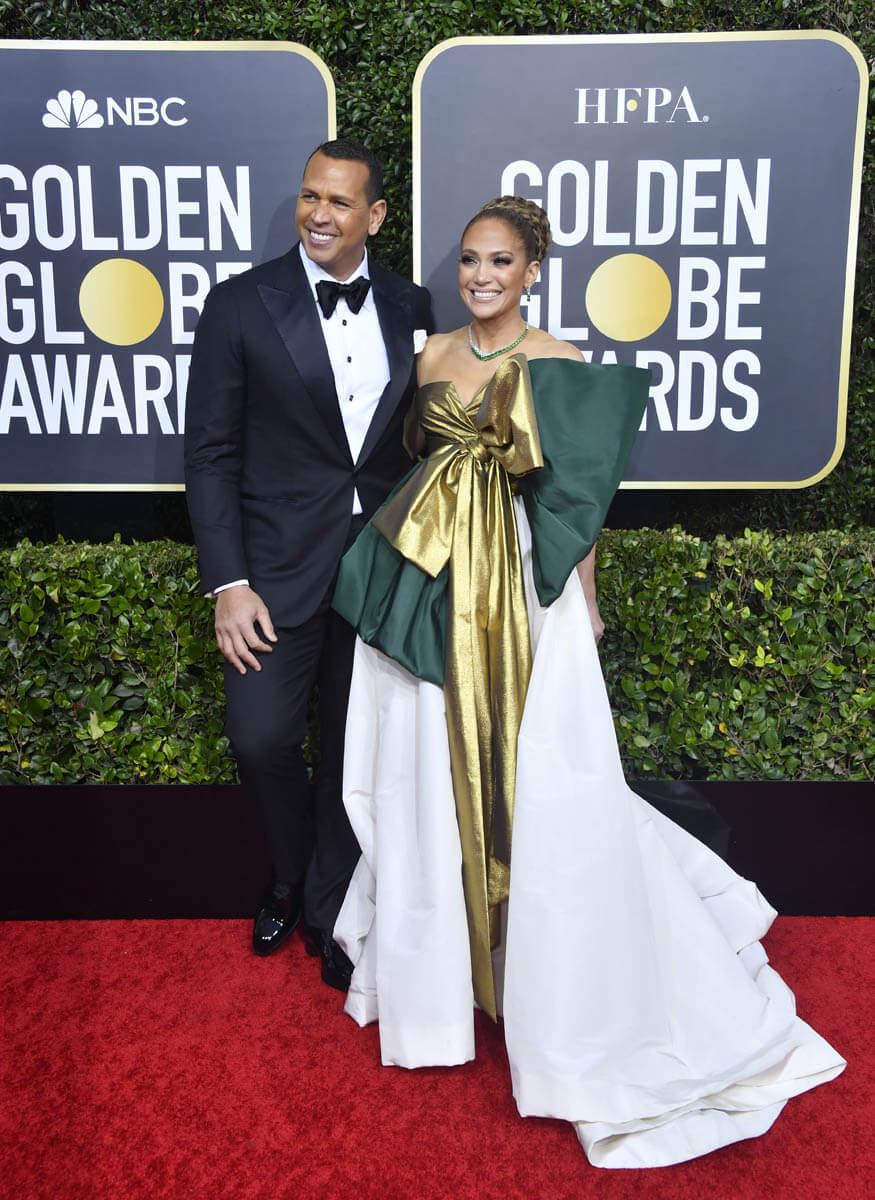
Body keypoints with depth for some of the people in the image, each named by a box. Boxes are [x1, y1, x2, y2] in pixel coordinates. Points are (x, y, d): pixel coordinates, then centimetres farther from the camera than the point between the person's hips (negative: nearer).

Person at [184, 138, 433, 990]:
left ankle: (330, 911, 34)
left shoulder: (410, 307, 4)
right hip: (280, 566, -2)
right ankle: (291, 875, 31)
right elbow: (210, 453, -6)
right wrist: (227, 583, -11)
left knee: (353, 750, 12)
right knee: (262, 737, -2)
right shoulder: (241, 305, -4)